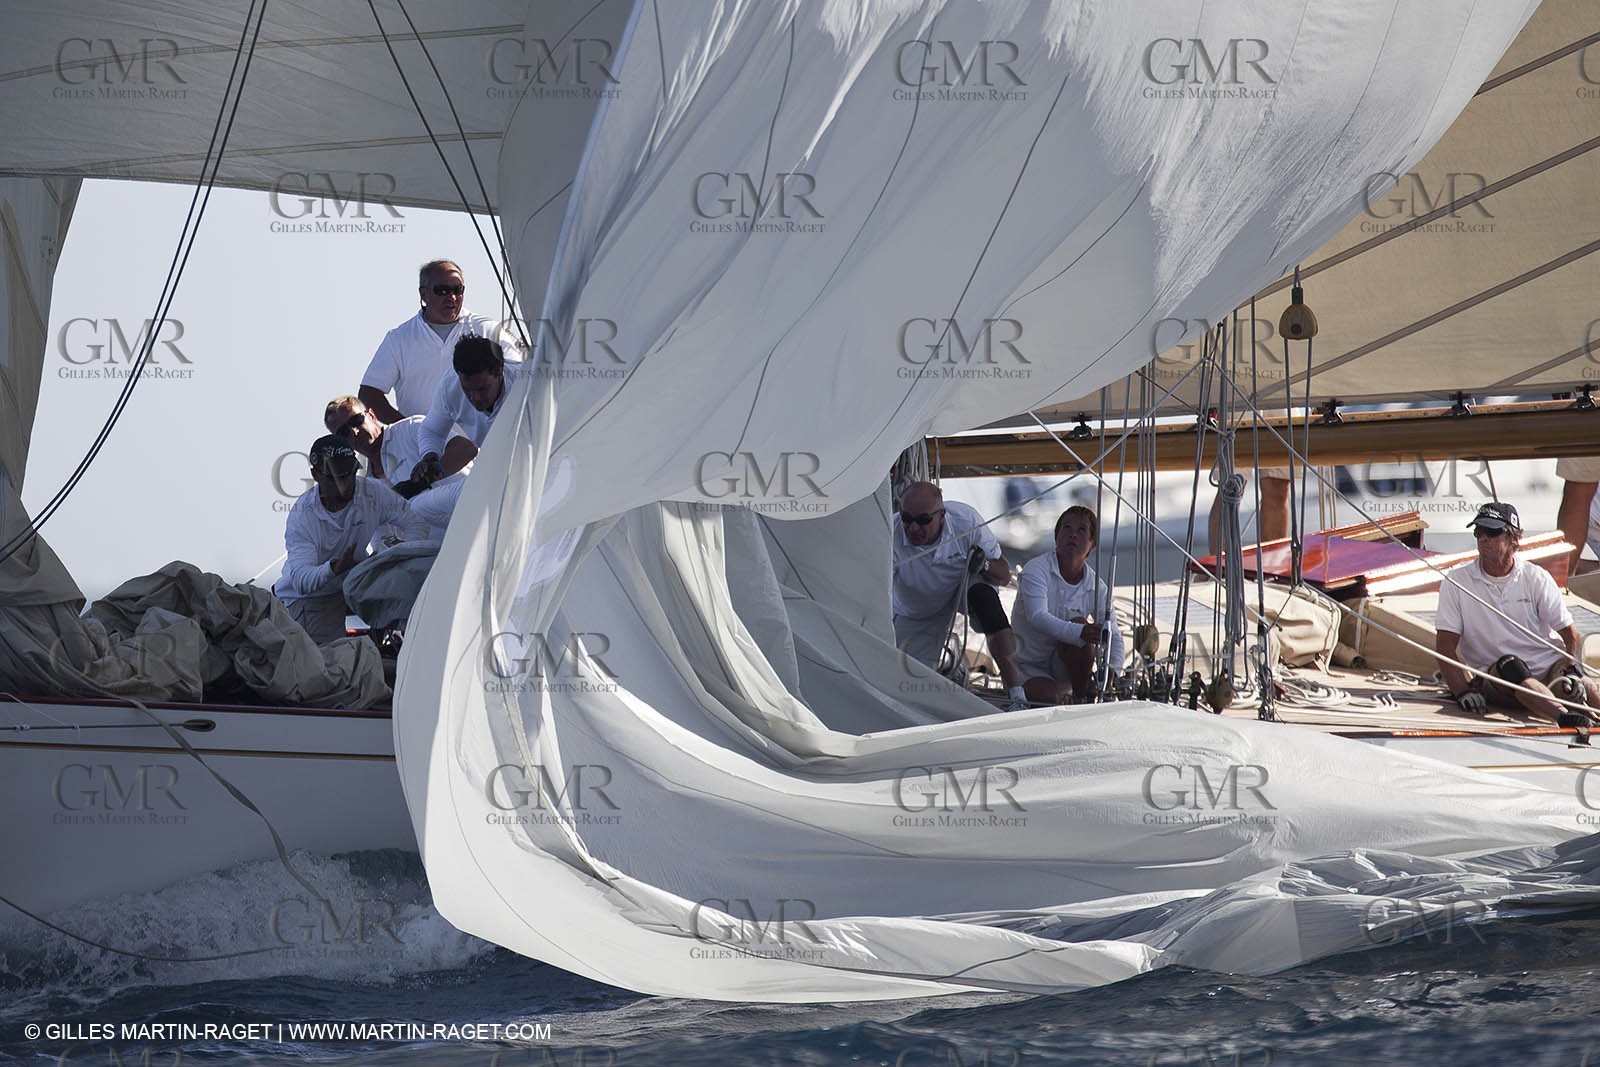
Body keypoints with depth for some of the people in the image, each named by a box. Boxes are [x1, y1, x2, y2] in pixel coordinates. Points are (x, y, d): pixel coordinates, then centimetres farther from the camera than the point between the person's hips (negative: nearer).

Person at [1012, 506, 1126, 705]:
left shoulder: (1097, 587, -3)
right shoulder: (1036, 570, -15)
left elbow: (1113, 634, -6)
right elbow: (1037, 617, -31)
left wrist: (1113, 668, -30)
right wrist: (1079, 633, -47)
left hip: (1063, 666, 4)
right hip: (1028, 667, -4)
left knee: (1080, 622, -27)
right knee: (1052, 697, -35)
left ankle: (1082, 696, -16)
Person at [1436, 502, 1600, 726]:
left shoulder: (1536, 578, 8)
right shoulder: (1457, 582, 4)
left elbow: (1570, 634, 6)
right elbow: (1445, 644, -1)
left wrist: (1573, 673, -13)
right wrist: (1463, 692, -14)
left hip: (1546, 668, 2)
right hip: (1494, 679, -2)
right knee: (1509, 665, -36)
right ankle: (1564, 716, -57)